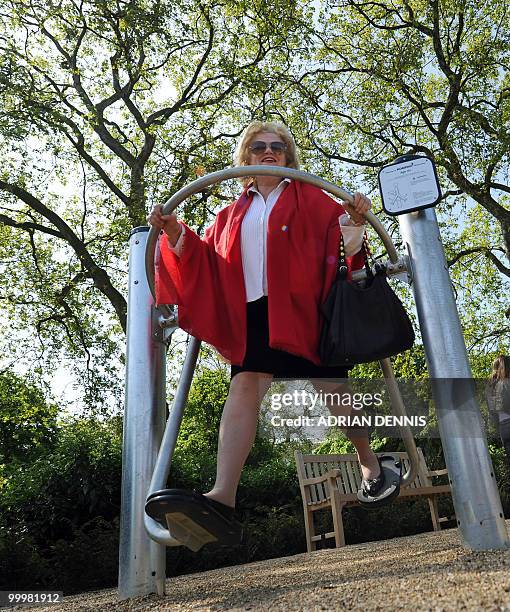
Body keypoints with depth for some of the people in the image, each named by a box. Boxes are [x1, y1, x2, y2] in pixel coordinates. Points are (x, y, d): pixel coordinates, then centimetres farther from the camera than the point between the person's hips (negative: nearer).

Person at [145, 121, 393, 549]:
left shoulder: (309, 198, 15)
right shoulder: (232, 214, 23)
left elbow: (338, 228, 0)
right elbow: (208, 260, 14)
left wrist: (354, 221, -22)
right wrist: (178, 236, -2)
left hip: (301, 309, -2)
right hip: (253, 314, 2)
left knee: (333, 387, -2)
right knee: (244, 388, -18)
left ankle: (369, 462, 26)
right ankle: (223, 498, -32)